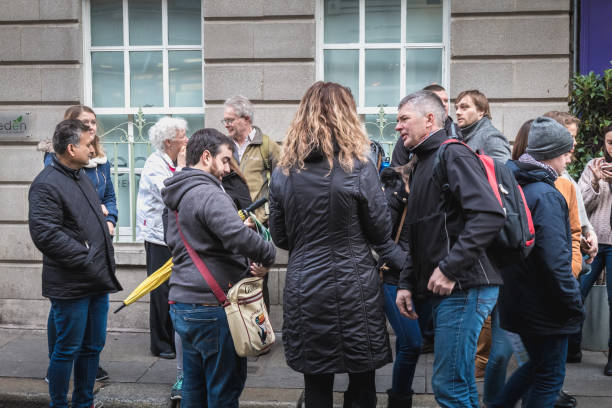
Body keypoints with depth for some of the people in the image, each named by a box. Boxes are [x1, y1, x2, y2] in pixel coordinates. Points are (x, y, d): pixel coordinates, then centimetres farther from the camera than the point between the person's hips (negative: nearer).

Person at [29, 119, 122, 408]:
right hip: (70, 285, -9)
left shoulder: (80, 176, 15)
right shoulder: (46, 184, -15)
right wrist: (86, 257, -19)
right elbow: (45, 234, -23)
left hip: (98, 281, 9)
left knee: (93, 346, 16)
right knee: (67, 349, 3)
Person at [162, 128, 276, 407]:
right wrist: (269, 254, -14)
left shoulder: (177, 196, 15)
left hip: (182, 304, 10)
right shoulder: (208, 194, -17)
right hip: (212, 307, -10)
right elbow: (237, 235, -33)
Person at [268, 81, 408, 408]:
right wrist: (408, 267, 13)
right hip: (352, 290, -3)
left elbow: (280, 238, 7)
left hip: (304, 291, 3)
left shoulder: (283, 172, 0)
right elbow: (381, 235, -4)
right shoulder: (358, 169, -10)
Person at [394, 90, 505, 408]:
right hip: (444, 290, 10)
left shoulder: (453, 155, -9)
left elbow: (489, 215, -23)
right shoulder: (423, 164, 22)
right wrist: (406, 283, 15)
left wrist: (449, 268, -23)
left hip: (463, 287, -10)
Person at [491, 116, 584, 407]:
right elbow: (555, 260, -26)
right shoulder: (546, 195, -21)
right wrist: (574, 305, -16)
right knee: (550, 377, 6)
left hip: (517, 303, 9)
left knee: (538, 365, 24)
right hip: (544, 307, -9)